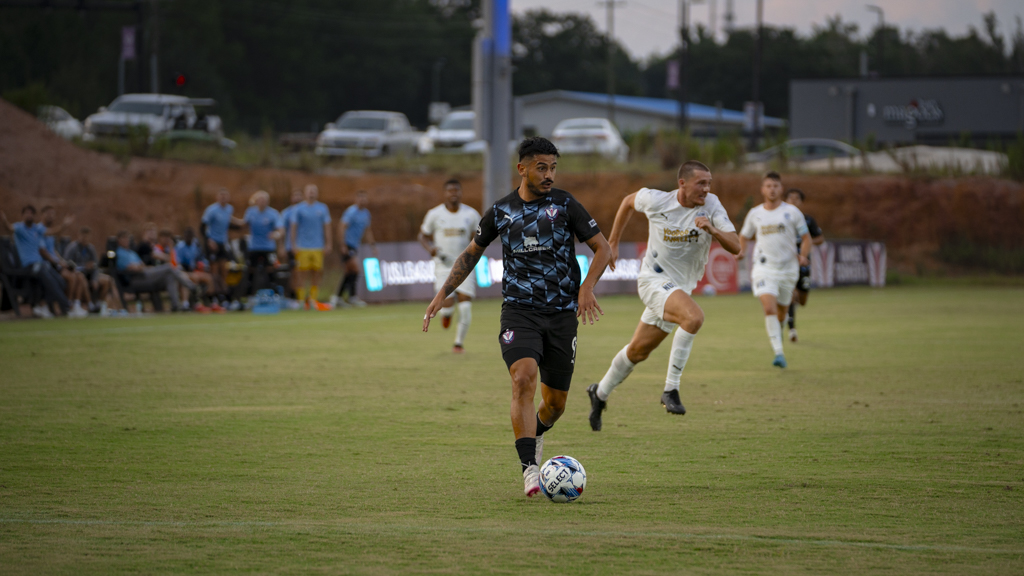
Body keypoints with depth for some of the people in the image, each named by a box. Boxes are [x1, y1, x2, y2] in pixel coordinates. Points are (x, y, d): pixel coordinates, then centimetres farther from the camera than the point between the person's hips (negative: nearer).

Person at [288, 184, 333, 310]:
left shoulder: (322, 208, 9)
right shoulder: (298, 209, 3)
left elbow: (327, 227, 12)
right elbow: (294, 227, 5)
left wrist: (328, 244, 6)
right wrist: (294, 245, -1)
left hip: (318, 247, 2)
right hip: (303, 247, -2)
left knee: (317, 274, -1)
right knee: (302, 273, -5)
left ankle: (313, 299, 4)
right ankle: (301, 299, 0)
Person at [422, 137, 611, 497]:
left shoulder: (565, 205, 0)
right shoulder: (501, 211, 4)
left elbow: (602, 248, 1)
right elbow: (472, 253, 18)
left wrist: (587, 288, -15)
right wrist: (442, 295, 12)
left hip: (562, 314, 1)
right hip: (519, 311, -1)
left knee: (556, 403, 7)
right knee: (524, 379, -26)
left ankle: (536, 434, 44)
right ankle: (529, 469, -26)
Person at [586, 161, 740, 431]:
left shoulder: (711, 205, -10)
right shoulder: (655, 200, -13)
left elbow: (735, 246, -16)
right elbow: (628, 201, 10)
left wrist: (712, 229, -35)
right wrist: (613, 243, 15)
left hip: (681, 288, 4)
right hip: (654, 280, -4)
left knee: (638, 351, 14)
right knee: (694, 317, -31)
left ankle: (600, 393, 37)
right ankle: (671, 389, -23)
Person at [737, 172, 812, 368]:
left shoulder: (792, 212, 2)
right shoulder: (755, 214, 7)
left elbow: (806, 237, 6)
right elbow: (744, 235, 21)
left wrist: (803, 255, -14)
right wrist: (741, 250, 0)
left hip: (788, 269, 1)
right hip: (764, 268, -1)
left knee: (781, 312, 11)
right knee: (769, 308, -21)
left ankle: (777, 333, 46)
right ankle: (778, 353, -23)